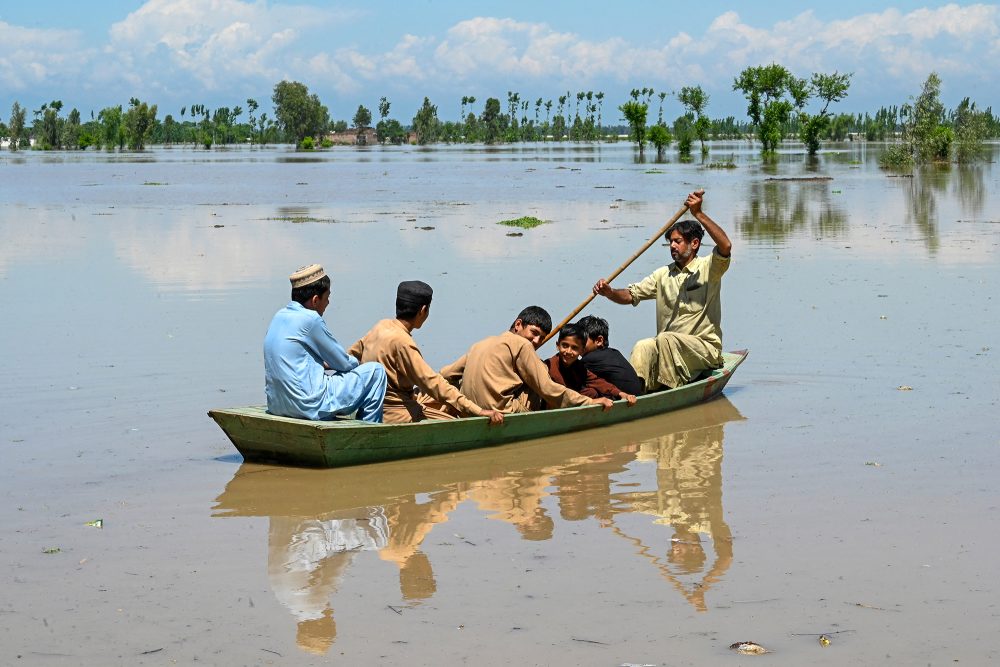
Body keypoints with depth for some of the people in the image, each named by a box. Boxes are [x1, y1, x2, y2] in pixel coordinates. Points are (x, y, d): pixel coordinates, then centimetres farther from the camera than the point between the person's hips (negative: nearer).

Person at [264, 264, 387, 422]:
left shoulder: (280, 316, 11)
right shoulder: (309, 319, -14)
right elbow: (343, 363, -3)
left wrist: (327, 364, 17)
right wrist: (356, 363, 17)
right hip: (309, 407, -9)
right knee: (376, 371, 0)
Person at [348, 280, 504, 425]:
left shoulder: (382, 326, 5)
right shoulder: (401, 341, -21)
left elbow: (352, 355, 19)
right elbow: (433, 383, -24)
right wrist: (478, 411, -26)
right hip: (396, 415, -10)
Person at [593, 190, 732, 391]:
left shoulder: (707, 269, -2)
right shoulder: (663, 275, 15)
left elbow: (725, 246, -22)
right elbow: (630, 295, 11)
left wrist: (698, 214, -28)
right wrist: (610, 292, -12)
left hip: (705, 348, -5)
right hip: (668, 348, 5)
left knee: (665, 340, -33)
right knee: (643, 348, -26)